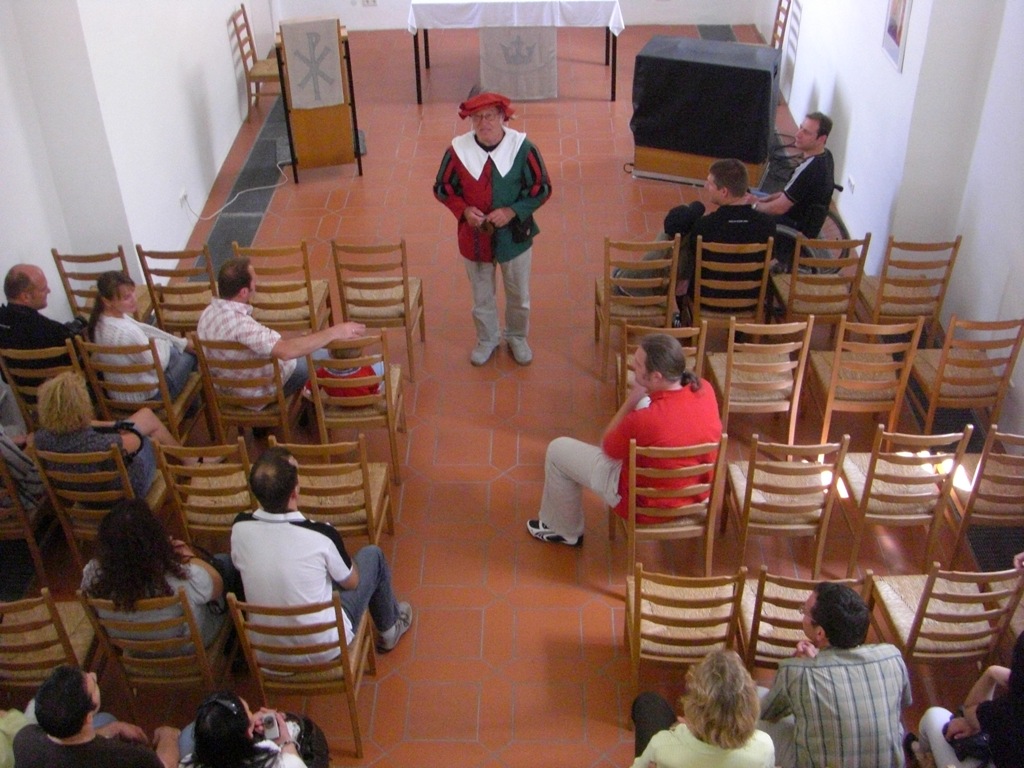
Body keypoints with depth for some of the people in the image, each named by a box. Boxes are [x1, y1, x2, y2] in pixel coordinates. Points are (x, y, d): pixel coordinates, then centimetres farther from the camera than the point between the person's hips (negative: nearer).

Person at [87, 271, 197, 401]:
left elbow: (144, 330, 2)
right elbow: (159, 365, -24)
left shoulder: (99, 321, -9)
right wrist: (162, 344, -2)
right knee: (190, 355, 15)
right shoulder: (127, 332, -37)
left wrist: (183, 343, 7)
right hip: (144, 395, -8)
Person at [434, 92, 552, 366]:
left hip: (514, 235, -1)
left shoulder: (523, 148, -16)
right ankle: (486, 339, 44)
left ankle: (517, 338, 44)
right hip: (474, 237, 1)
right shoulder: (458, 150, -13)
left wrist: (512, 211, -21)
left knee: (519, 295, 17)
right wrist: (464, 210, -18)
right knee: (481, 295, 19)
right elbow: (442, 188, 0)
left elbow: (542, 188, -9)